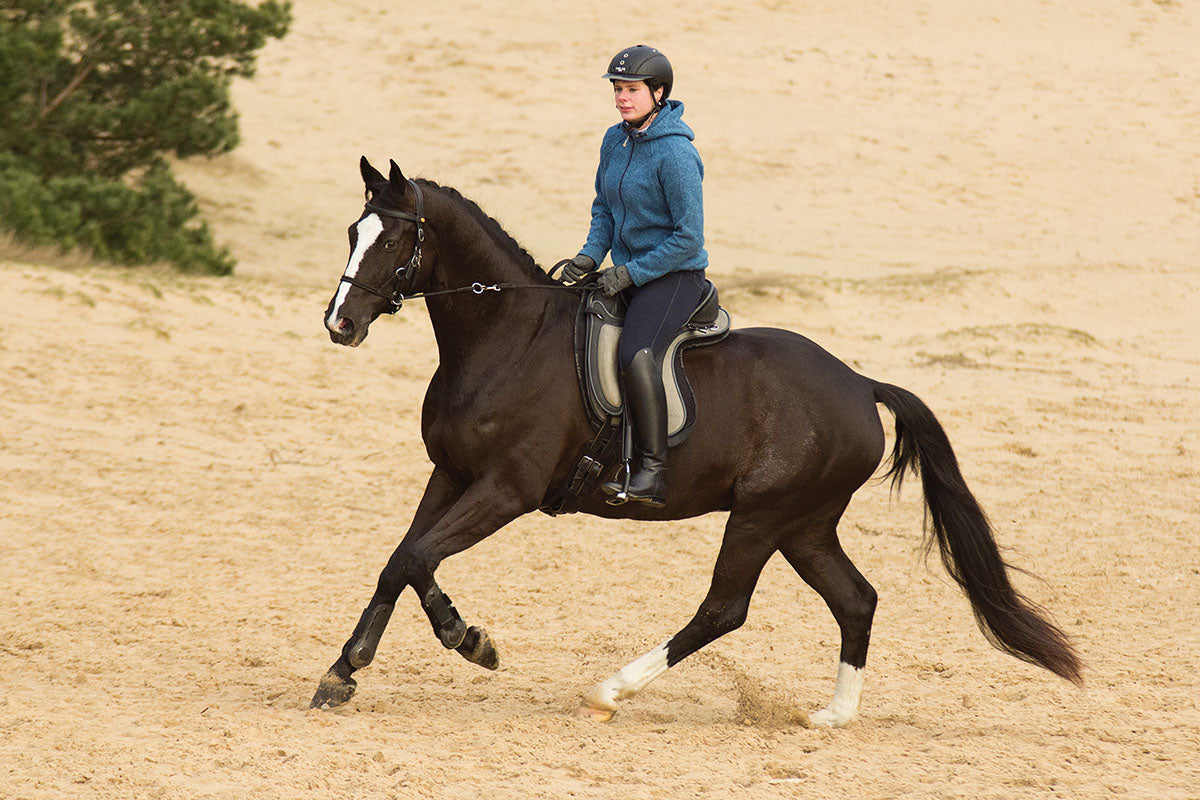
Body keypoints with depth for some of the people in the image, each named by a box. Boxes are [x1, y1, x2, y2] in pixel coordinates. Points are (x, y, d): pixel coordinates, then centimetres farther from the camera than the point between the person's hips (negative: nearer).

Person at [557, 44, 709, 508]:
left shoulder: (675, 155, -19)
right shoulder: (615, 140, 6)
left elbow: (689, 239, -18)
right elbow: (604, 209, 20)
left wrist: (630, 273, -19)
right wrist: (591, 255, 2)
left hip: (675, 276, -9)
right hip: (627, 272, 9)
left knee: (636, 354, -32)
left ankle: (652, 473, -32)